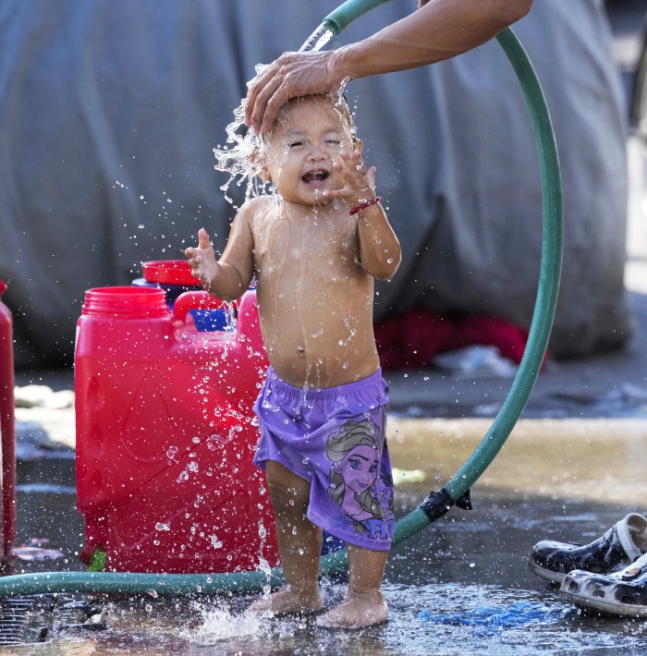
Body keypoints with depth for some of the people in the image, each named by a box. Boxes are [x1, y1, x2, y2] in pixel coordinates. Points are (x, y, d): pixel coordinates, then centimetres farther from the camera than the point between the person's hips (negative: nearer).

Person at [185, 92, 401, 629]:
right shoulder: (258, 217, -1)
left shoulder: (353, 214, -12)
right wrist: (214, 273, -23)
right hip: (284, 392, 5)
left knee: (357, 494, -1)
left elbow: (385, 265, -28)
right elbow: (235, 283, 0)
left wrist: (365, 204, -42)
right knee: (287, 495, 16)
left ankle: (366, 595, 14)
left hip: (350, 393, -5)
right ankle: (302, 589, 33)